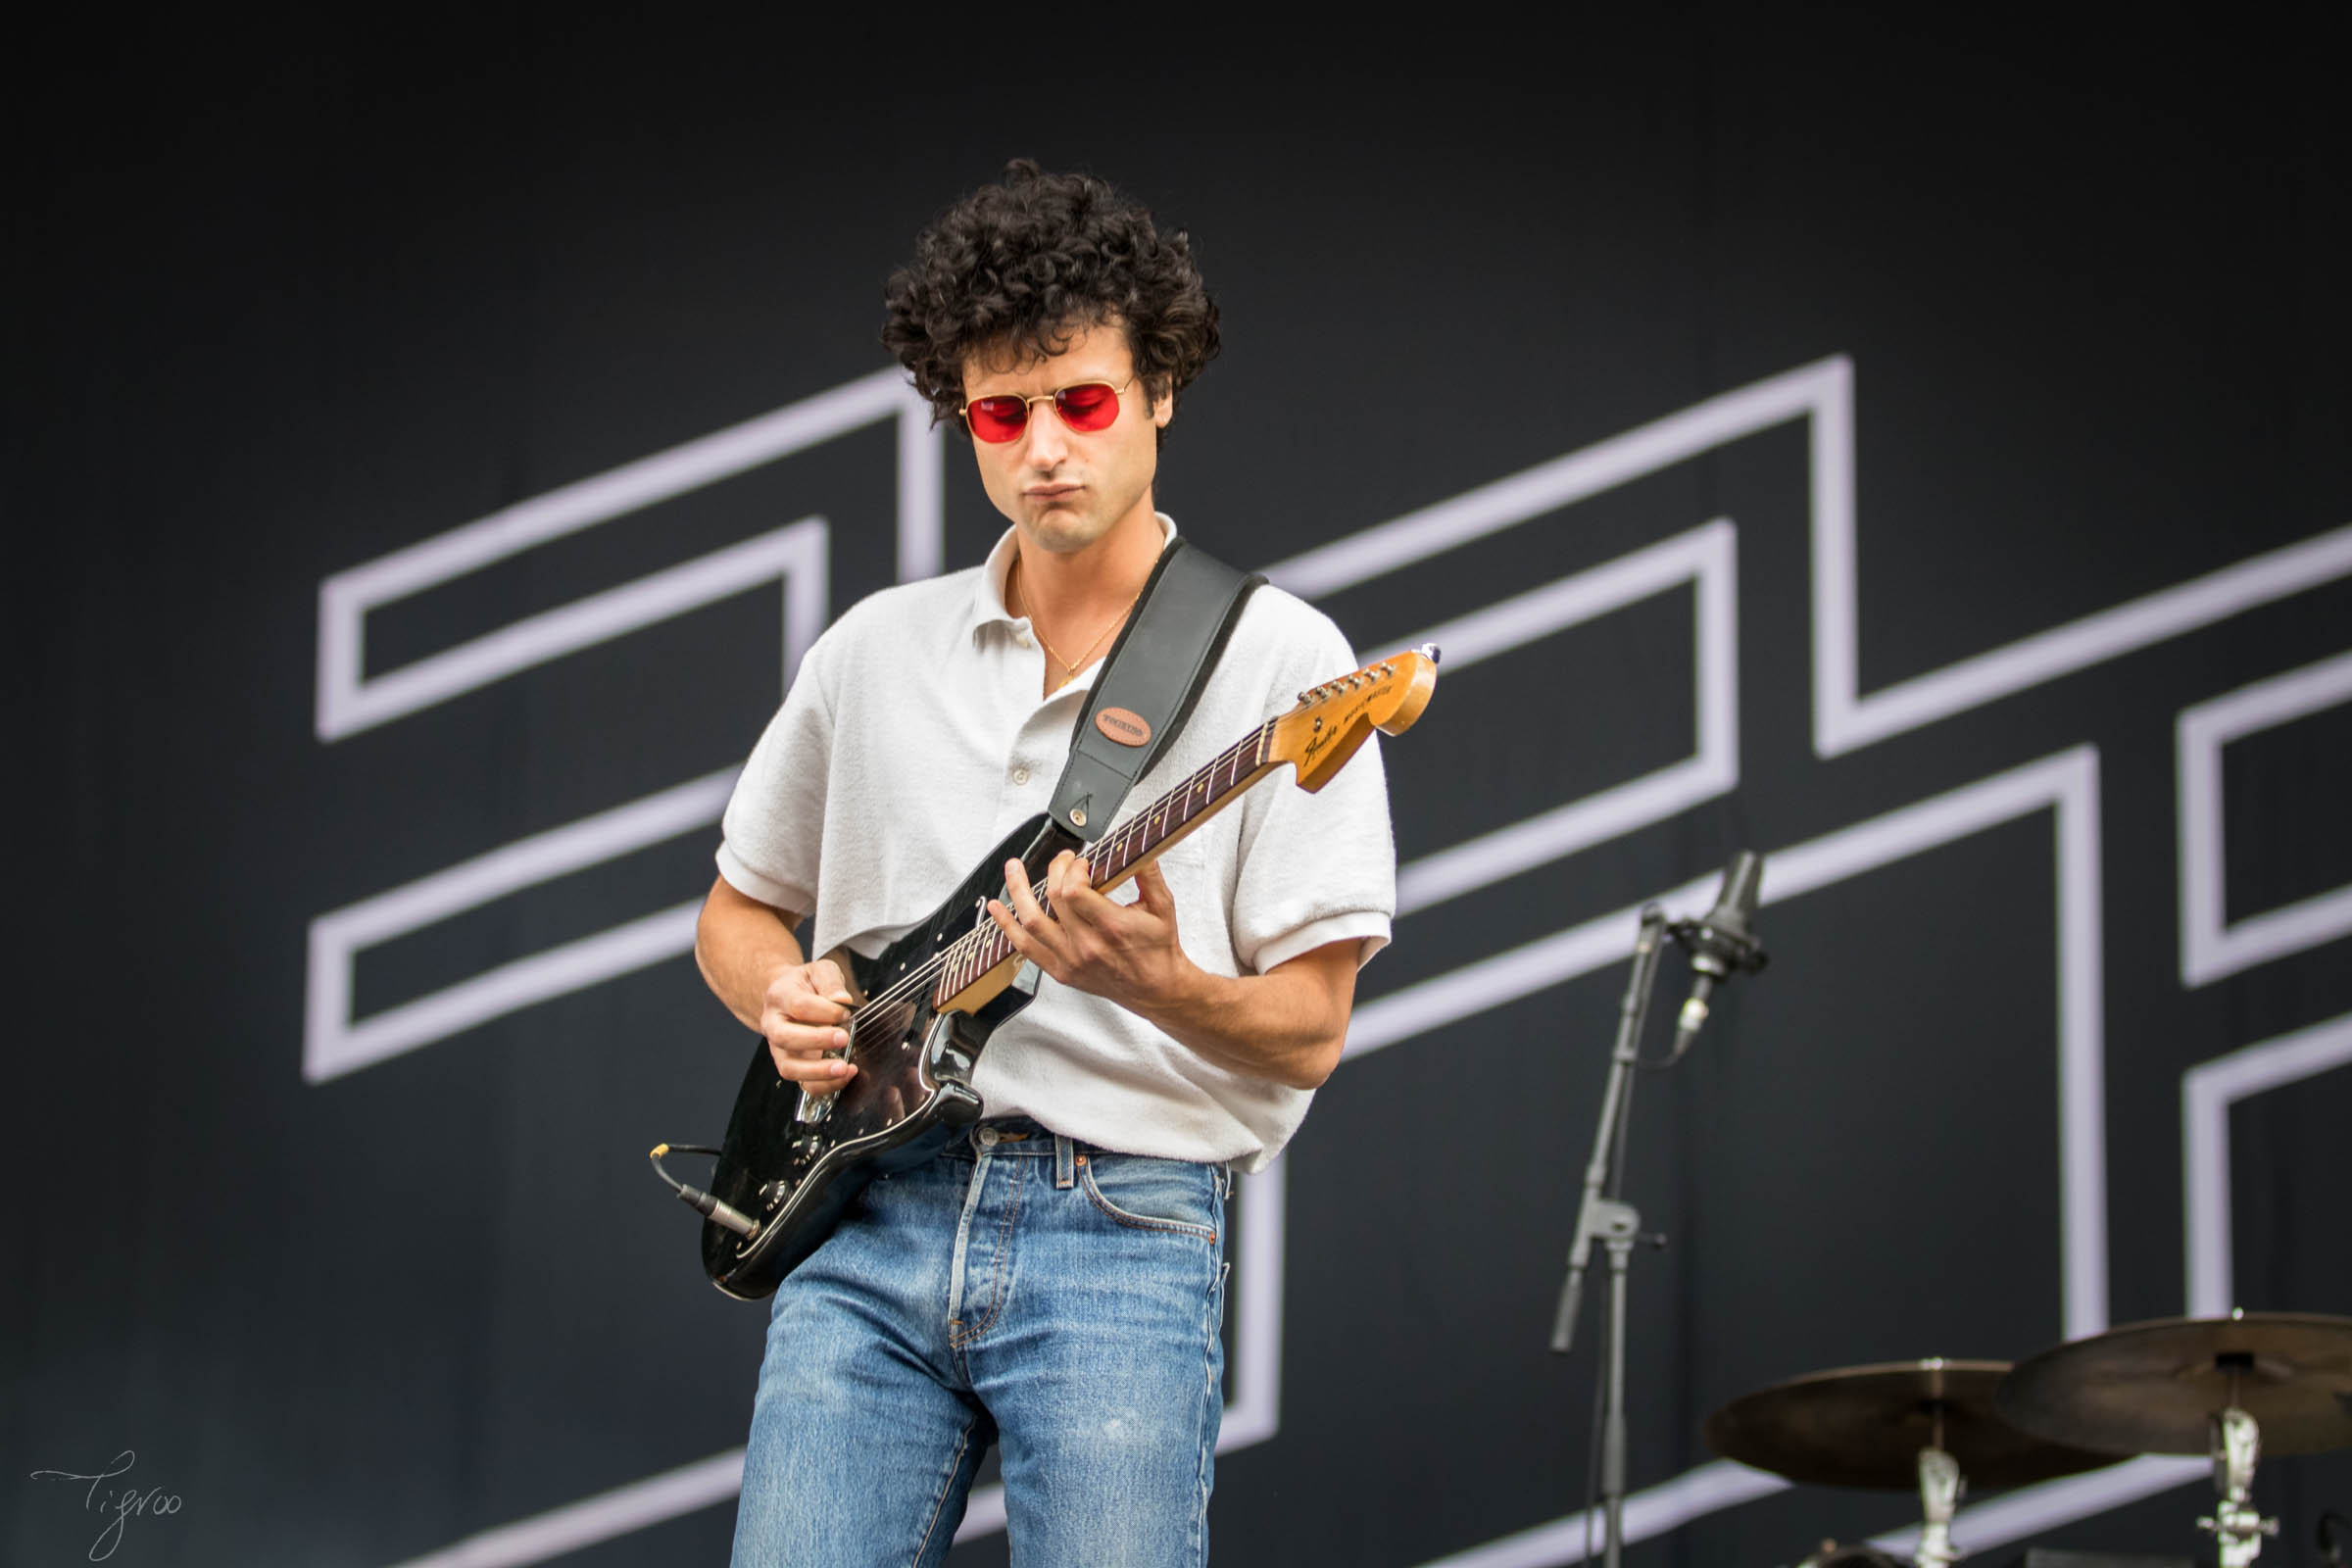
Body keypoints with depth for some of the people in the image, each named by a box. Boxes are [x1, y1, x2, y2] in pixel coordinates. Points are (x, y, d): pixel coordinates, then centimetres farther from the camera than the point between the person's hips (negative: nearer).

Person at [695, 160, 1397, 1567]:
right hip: (867, 1211, 3)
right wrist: (784, 995, 2)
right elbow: (738, 909, 24)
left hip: (1123, 1231, -3)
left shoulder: (1278, 660, 0)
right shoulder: (880, 649, 14)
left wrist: (1157, 985, -22)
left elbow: (1309, 1031, -2)